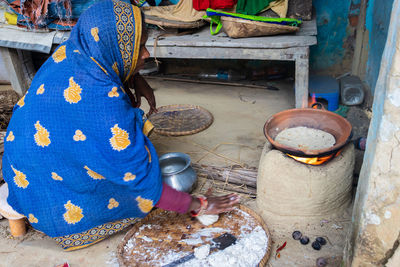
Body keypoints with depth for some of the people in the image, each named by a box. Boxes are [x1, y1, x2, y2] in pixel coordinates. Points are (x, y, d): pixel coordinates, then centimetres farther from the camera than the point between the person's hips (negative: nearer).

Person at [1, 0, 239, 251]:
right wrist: (197, 205, -19)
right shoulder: (101, 99, -36)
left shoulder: (71, 52, -12)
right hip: (51, 196, -7)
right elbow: (138, 176, -30)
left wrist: (135, 79, -4)